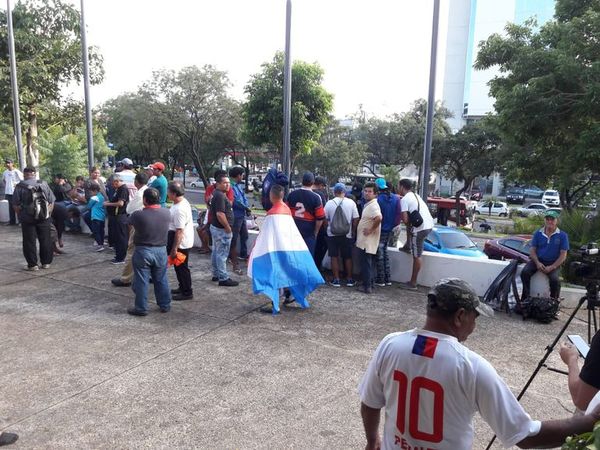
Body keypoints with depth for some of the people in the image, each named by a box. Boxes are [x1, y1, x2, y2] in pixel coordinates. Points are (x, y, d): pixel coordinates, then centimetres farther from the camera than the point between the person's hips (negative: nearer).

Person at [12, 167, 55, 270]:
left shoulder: (20, 187, -4)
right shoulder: (44, 184, 3)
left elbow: (15, 205, -6)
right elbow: (51, 202, 4)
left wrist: (20, 215, 7)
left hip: (27, 219, -2)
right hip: (44, 218, 2)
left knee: (29, 242, 6)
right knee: (45, 240, 11)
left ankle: (32, 264, 8)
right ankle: (46, 263, 16)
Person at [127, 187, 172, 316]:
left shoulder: (138, 215, -18)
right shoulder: (167, 213, -8)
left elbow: (130, 223, 3)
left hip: (143, 251, -3)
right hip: (161, 250, 4)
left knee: (141, 281, 7)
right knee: (161, 280, 15)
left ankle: (141, 308, 15)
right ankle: (165, 305, 25)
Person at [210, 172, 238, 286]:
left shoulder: (216, 193, 12)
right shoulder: (220, 196, -21)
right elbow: (220, 214, -28)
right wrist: (228, 227, -19)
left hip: (215, 227, 11)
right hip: (222, 229, -11)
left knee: (216, 252, 17)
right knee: (222, 254, -5)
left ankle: (216, 275, 28)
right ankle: (223, 278, 1)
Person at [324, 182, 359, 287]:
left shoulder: (329, 203, -7)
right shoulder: (351, 203, -5)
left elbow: (325, 219, -2)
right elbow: (356, 219, -3)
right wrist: (353, 231, 9)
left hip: (332, 234, -1)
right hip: (347, 234, 1)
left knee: (334, 257, 8)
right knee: (348, 257, 13)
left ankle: (336, 279, 9)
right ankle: (349, 279, 18)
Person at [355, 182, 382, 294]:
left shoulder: (373, 205, -18)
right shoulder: (368, 204, 13)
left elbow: (378, 218, -36)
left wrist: (371, 230, -25)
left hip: (367, 242, -10)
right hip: (365, 241, 10)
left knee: (366, 264, -3)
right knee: (369, 264, 15)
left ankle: (367, 286, 3)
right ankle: (369, 284, 24)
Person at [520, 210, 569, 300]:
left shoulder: (562, 235, -1)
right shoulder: (538, 233, 5)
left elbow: (563, 255, -4)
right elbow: (532, 250, 4)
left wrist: (552, 267, -16)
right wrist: (537, 263, -14)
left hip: (553, 263, -2)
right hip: (538, 260, 2)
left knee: (555, 280, -29)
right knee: (525, 272, -24)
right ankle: (525, 298, -14)